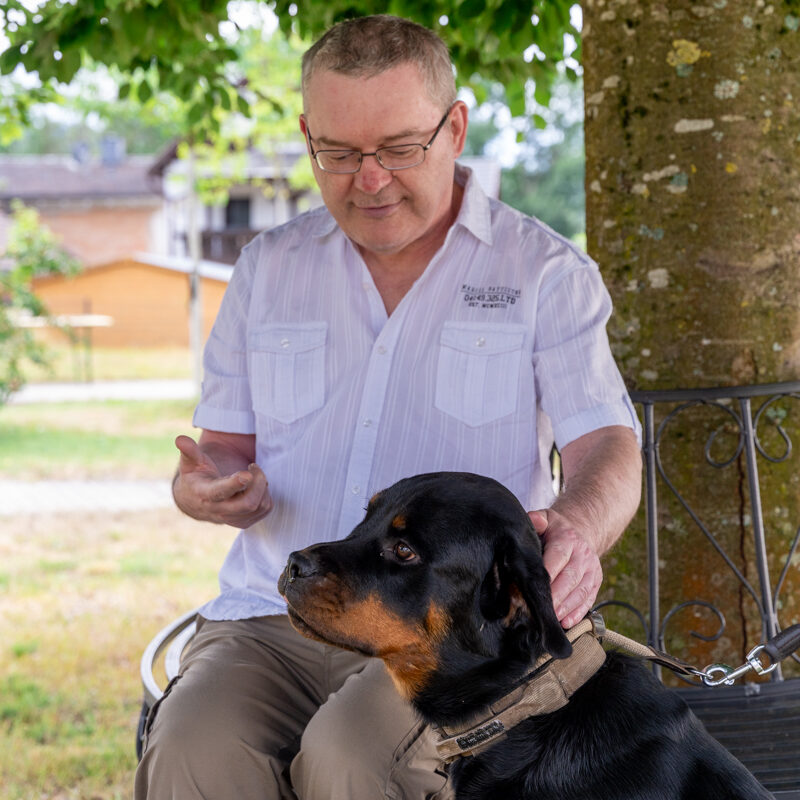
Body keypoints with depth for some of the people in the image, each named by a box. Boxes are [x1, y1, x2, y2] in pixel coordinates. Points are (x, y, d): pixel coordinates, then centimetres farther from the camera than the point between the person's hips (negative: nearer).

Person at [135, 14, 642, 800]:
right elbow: (225, 445, 18)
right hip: (269, 617, 3)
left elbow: (607, 447, -5)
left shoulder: (546, 272, 5)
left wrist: (576, 530, -30)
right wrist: (204, 488, -9)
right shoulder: (267, 268, 15)